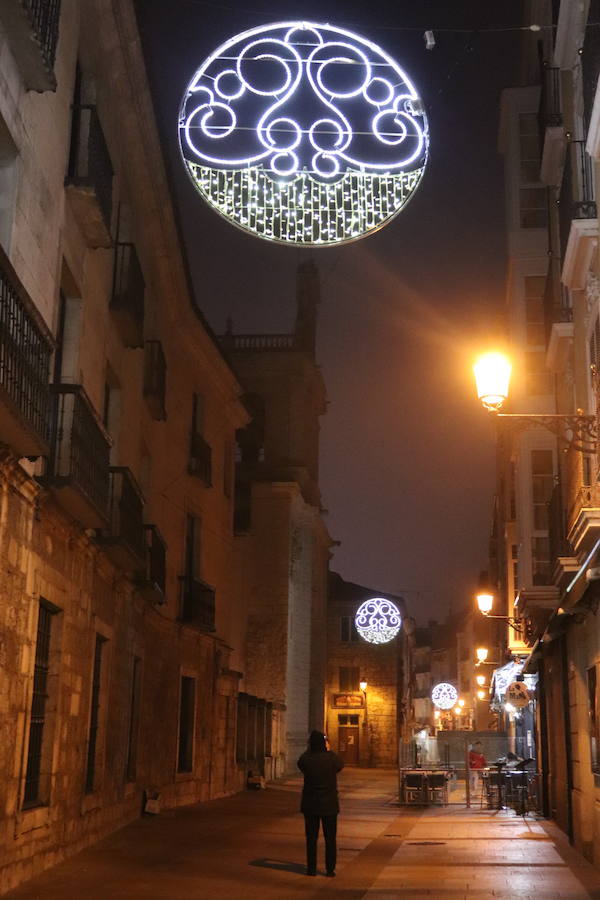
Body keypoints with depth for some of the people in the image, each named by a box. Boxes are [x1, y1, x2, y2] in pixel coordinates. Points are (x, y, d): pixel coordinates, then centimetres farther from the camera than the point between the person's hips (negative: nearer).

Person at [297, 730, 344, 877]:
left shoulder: (306, 759, -13)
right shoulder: (332, 758, -14)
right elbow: (340, 766, 8)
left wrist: (310, 749, 11)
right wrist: (329, 750, 13)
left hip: (310, 804, 1)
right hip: (329, 804, -1)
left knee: (311, 838, 11)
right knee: (330, 838, 10)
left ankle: (311, 869, 14)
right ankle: (330, 870, 12)